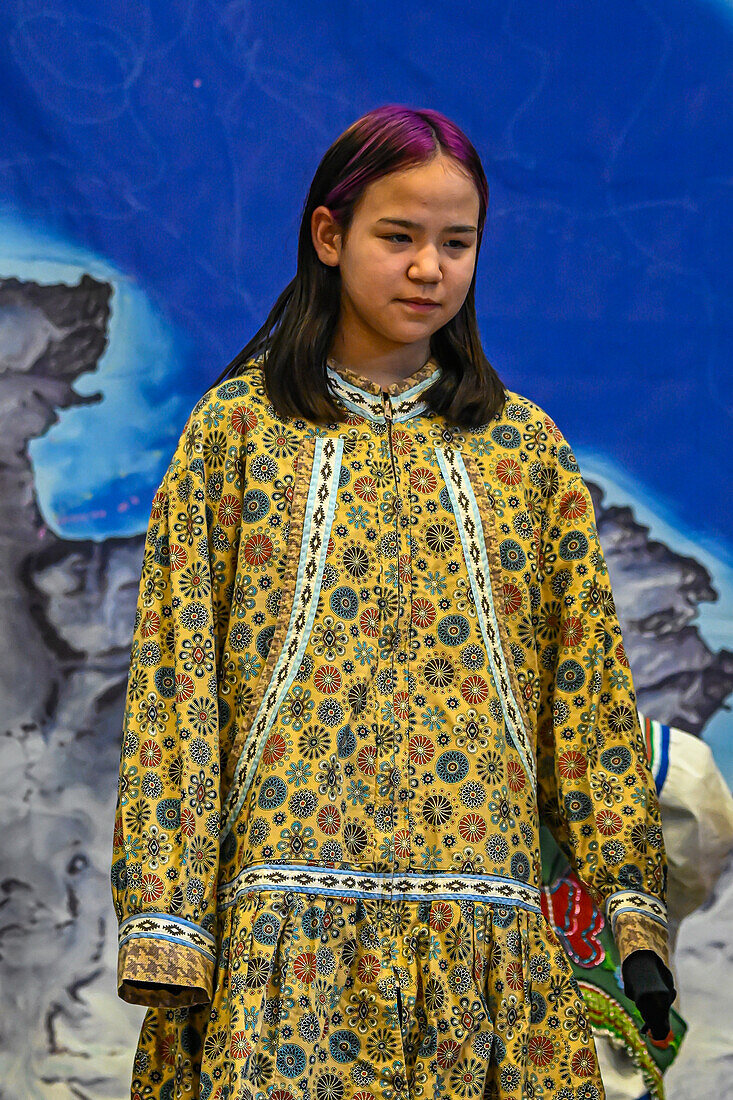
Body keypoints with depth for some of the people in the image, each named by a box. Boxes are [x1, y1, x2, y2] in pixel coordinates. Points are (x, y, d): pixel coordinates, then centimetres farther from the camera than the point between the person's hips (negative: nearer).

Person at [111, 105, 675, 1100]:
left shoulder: (526, 448, 13)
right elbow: (174, 679, 1)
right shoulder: (238, 428, 6)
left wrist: (634, 905, 0)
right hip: (286, 927, -2)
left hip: (487, 933, 2)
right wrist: (165, 925, -8)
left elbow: (592, 686, 10)